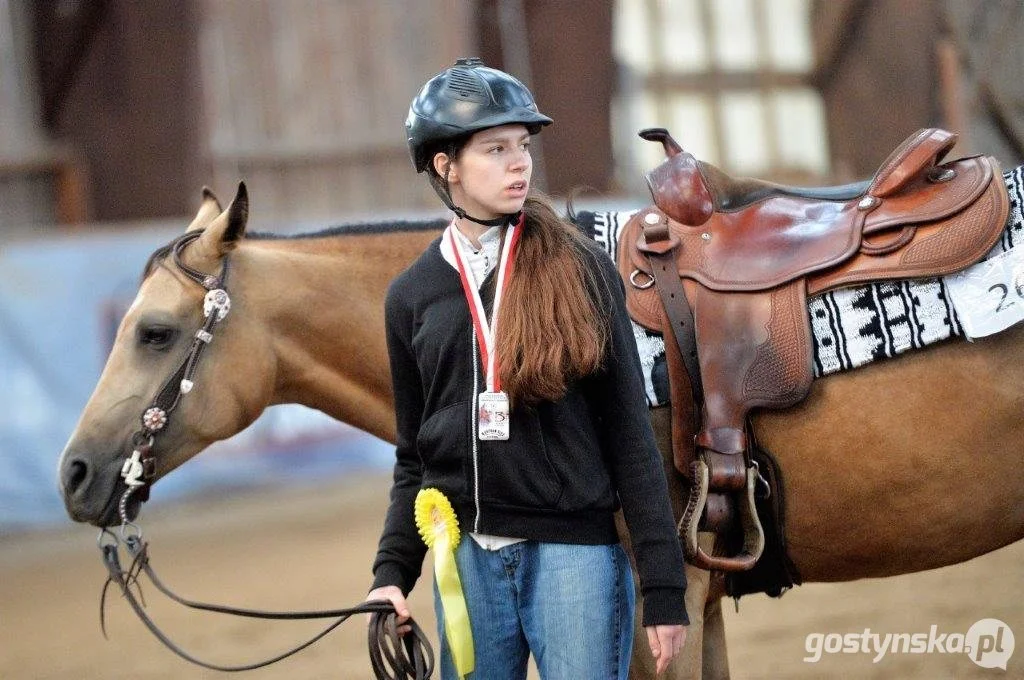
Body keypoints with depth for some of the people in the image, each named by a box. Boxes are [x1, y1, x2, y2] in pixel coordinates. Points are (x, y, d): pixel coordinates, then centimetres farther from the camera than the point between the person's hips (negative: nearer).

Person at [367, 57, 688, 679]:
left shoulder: (579, 268, 0)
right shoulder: (412, 295, 8)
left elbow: (628, 433, -2)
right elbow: (414, 457, 13)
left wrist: (663, 586, -7)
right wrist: (392, 572, -1)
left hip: (575, 549, -3)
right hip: (466, 557, 3)